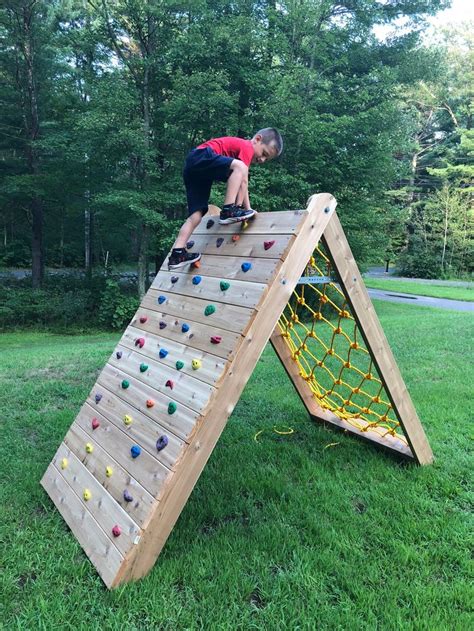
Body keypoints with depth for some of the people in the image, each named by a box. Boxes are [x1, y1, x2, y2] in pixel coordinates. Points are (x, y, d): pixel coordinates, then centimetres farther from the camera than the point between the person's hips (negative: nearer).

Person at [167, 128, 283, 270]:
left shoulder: (239, 146, 26)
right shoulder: (247, 147, -4)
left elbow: (241, 182, 22)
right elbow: (243, 181, -12)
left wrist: (247, 209, 17)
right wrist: (243, 207, -11)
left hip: (193, 166, 10)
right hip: (201, 156, -10)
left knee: (196, 215, 3)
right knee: (240, 167, -27)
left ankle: (177, 253, -1)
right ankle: (228, 211, -29)